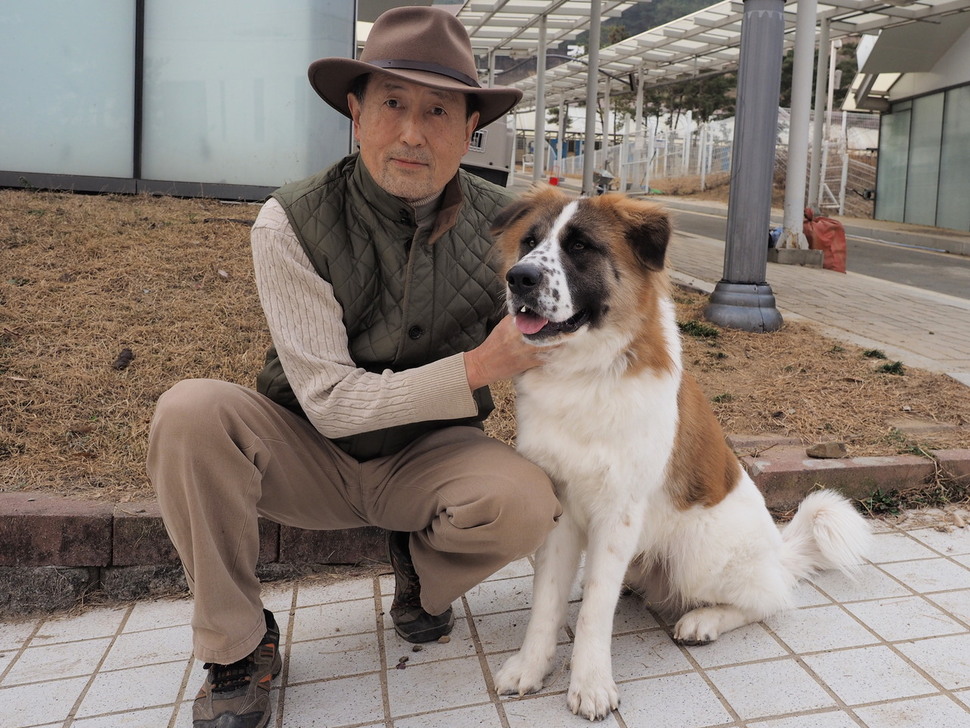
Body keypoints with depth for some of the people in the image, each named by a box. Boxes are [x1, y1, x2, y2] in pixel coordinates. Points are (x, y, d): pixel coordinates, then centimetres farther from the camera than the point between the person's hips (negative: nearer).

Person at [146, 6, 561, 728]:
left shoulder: (503, 222, -10)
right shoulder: (292, 222, -19)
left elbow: (534, 351, 4)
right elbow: (330, 401, -21)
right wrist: (475, 369, -30)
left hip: (427, 456, 2)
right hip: (310, 453, -1)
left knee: (527, 503, -29)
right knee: (190, 411, -30)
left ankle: (421, 566, 7)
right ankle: (237, 647, -9)